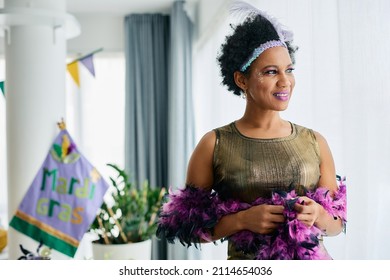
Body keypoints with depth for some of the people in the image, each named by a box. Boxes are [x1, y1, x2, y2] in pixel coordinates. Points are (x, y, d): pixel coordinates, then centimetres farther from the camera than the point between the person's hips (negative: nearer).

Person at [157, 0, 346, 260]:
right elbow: (190, 226, -6)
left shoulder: (315, 142, -1)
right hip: (245, 264, -2)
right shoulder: (214, 145, -8)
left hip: (311, 257, 2)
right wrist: (242, 220, -20)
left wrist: (318, 215, -14)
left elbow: (338, 221, 6)